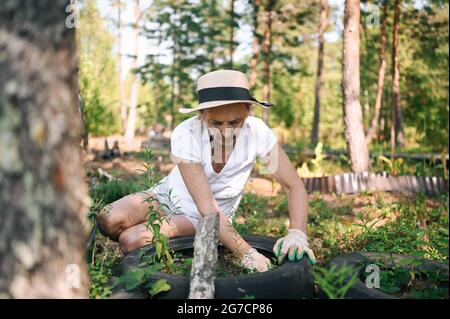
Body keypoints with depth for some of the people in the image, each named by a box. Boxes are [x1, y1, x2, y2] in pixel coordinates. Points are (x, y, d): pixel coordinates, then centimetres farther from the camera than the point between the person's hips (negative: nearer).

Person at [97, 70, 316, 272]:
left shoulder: (258, 133, -25)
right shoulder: (185, 135, -29)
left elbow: (294, 186, -18)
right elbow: (207, 207, -34)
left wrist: (297, 233, -35)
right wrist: (246, 253, -43)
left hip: (200, 220, -1)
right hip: (170, 193, 1)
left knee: (130, 240, -23)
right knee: (109, 221, -23)